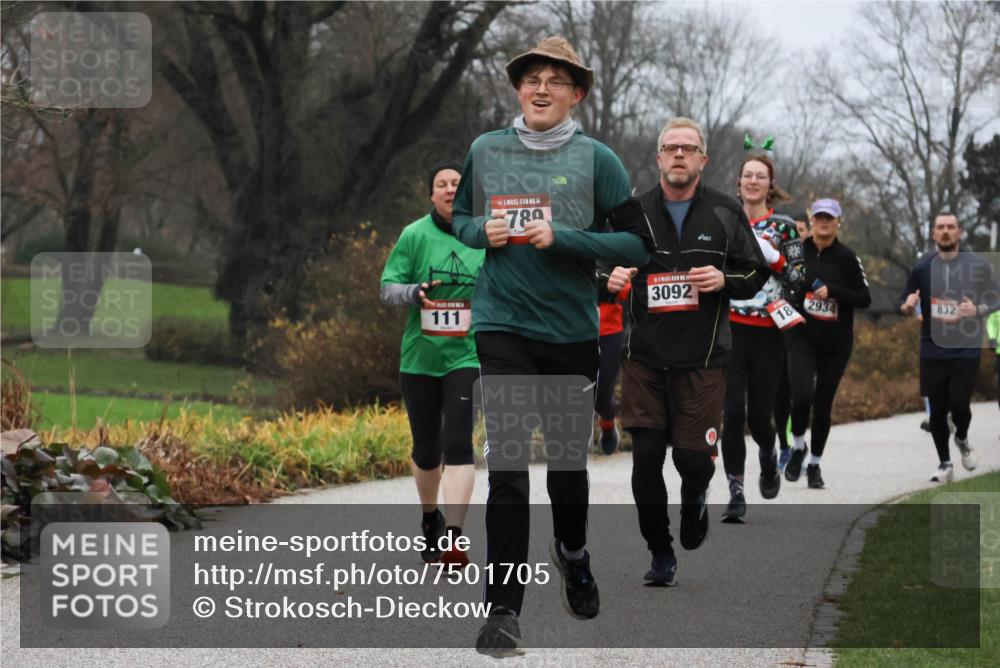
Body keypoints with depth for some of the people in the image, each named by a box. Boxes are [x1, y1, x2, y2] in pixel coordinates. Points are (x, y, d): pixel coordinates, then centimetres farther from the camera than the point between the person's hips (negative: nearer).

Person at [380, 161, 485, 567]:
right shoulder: (415, 235, -1)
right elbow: (387, 287, -2)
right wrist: (414, 293, -21)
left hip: (466, 356, -1)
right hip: (419, 356, 1)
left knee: (457, 443, -15)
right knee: (426, 449, 12)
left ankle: (453, 538, -19)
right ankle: (430, 518, 39)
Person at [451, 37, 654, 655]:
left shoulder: (596, 159, -3)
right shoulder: (486, 151, 4)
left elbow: (638, 245, -4)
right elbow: (459, 220, 19)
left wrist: (561, 238, -16)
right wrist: (482, 230, -5)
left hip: (573, 332, 0)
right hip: (503, 329, 0)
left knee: (568, 461, 14)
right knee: (507, 469, -11)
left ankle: (573, 556, 45)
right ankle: (503, 611, -9)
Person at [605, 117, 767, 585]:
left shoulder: (725, 213, 4)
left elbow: (756, 274, 7)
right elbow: (602, 269, 13)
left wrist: (724, 280, -14)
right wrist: (611, 280, -10)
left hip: (702, 359, -1)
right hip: (644, 357, 1)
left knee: (694, 459, -6)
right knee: (646, 458, -3)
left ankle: (693, 496, 31)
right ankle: (660, 554, 13)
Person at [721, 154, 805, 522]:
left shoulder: (783, 226, 3)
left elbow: (797, 279, 0)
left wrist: (773, 257, -14)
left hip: (767, 333, -1)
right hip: (728, 329, 1)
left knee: (759, 416, 5)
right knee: (732, 412, -11)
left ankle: (768, 455, 40)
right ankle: (736, 493, -6)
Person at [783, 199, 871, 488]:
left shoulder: (847, 258, -5)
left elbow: (864, 299, -6)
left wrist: (832, 291, -19)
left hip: (836, 343, 0)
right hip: (802, 337, 0)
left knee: (823, 404, 6)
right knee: (802, 395, -20)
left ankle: (815, 464, 24)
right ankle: (798, 447, 7)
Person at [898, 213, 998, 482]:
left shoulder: (977, 265, -3)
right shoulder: (922, 267, 2)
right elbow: (904, 305, 9)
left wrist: (977, 310, -18)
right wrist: (908, 306, -15)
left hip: (966, 350, -2)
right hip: (932, 351, 2)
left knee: (959, 404, -9)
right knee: (937, 411, 5)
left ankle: (962, 439, 25)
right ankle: (944, 464, 21)